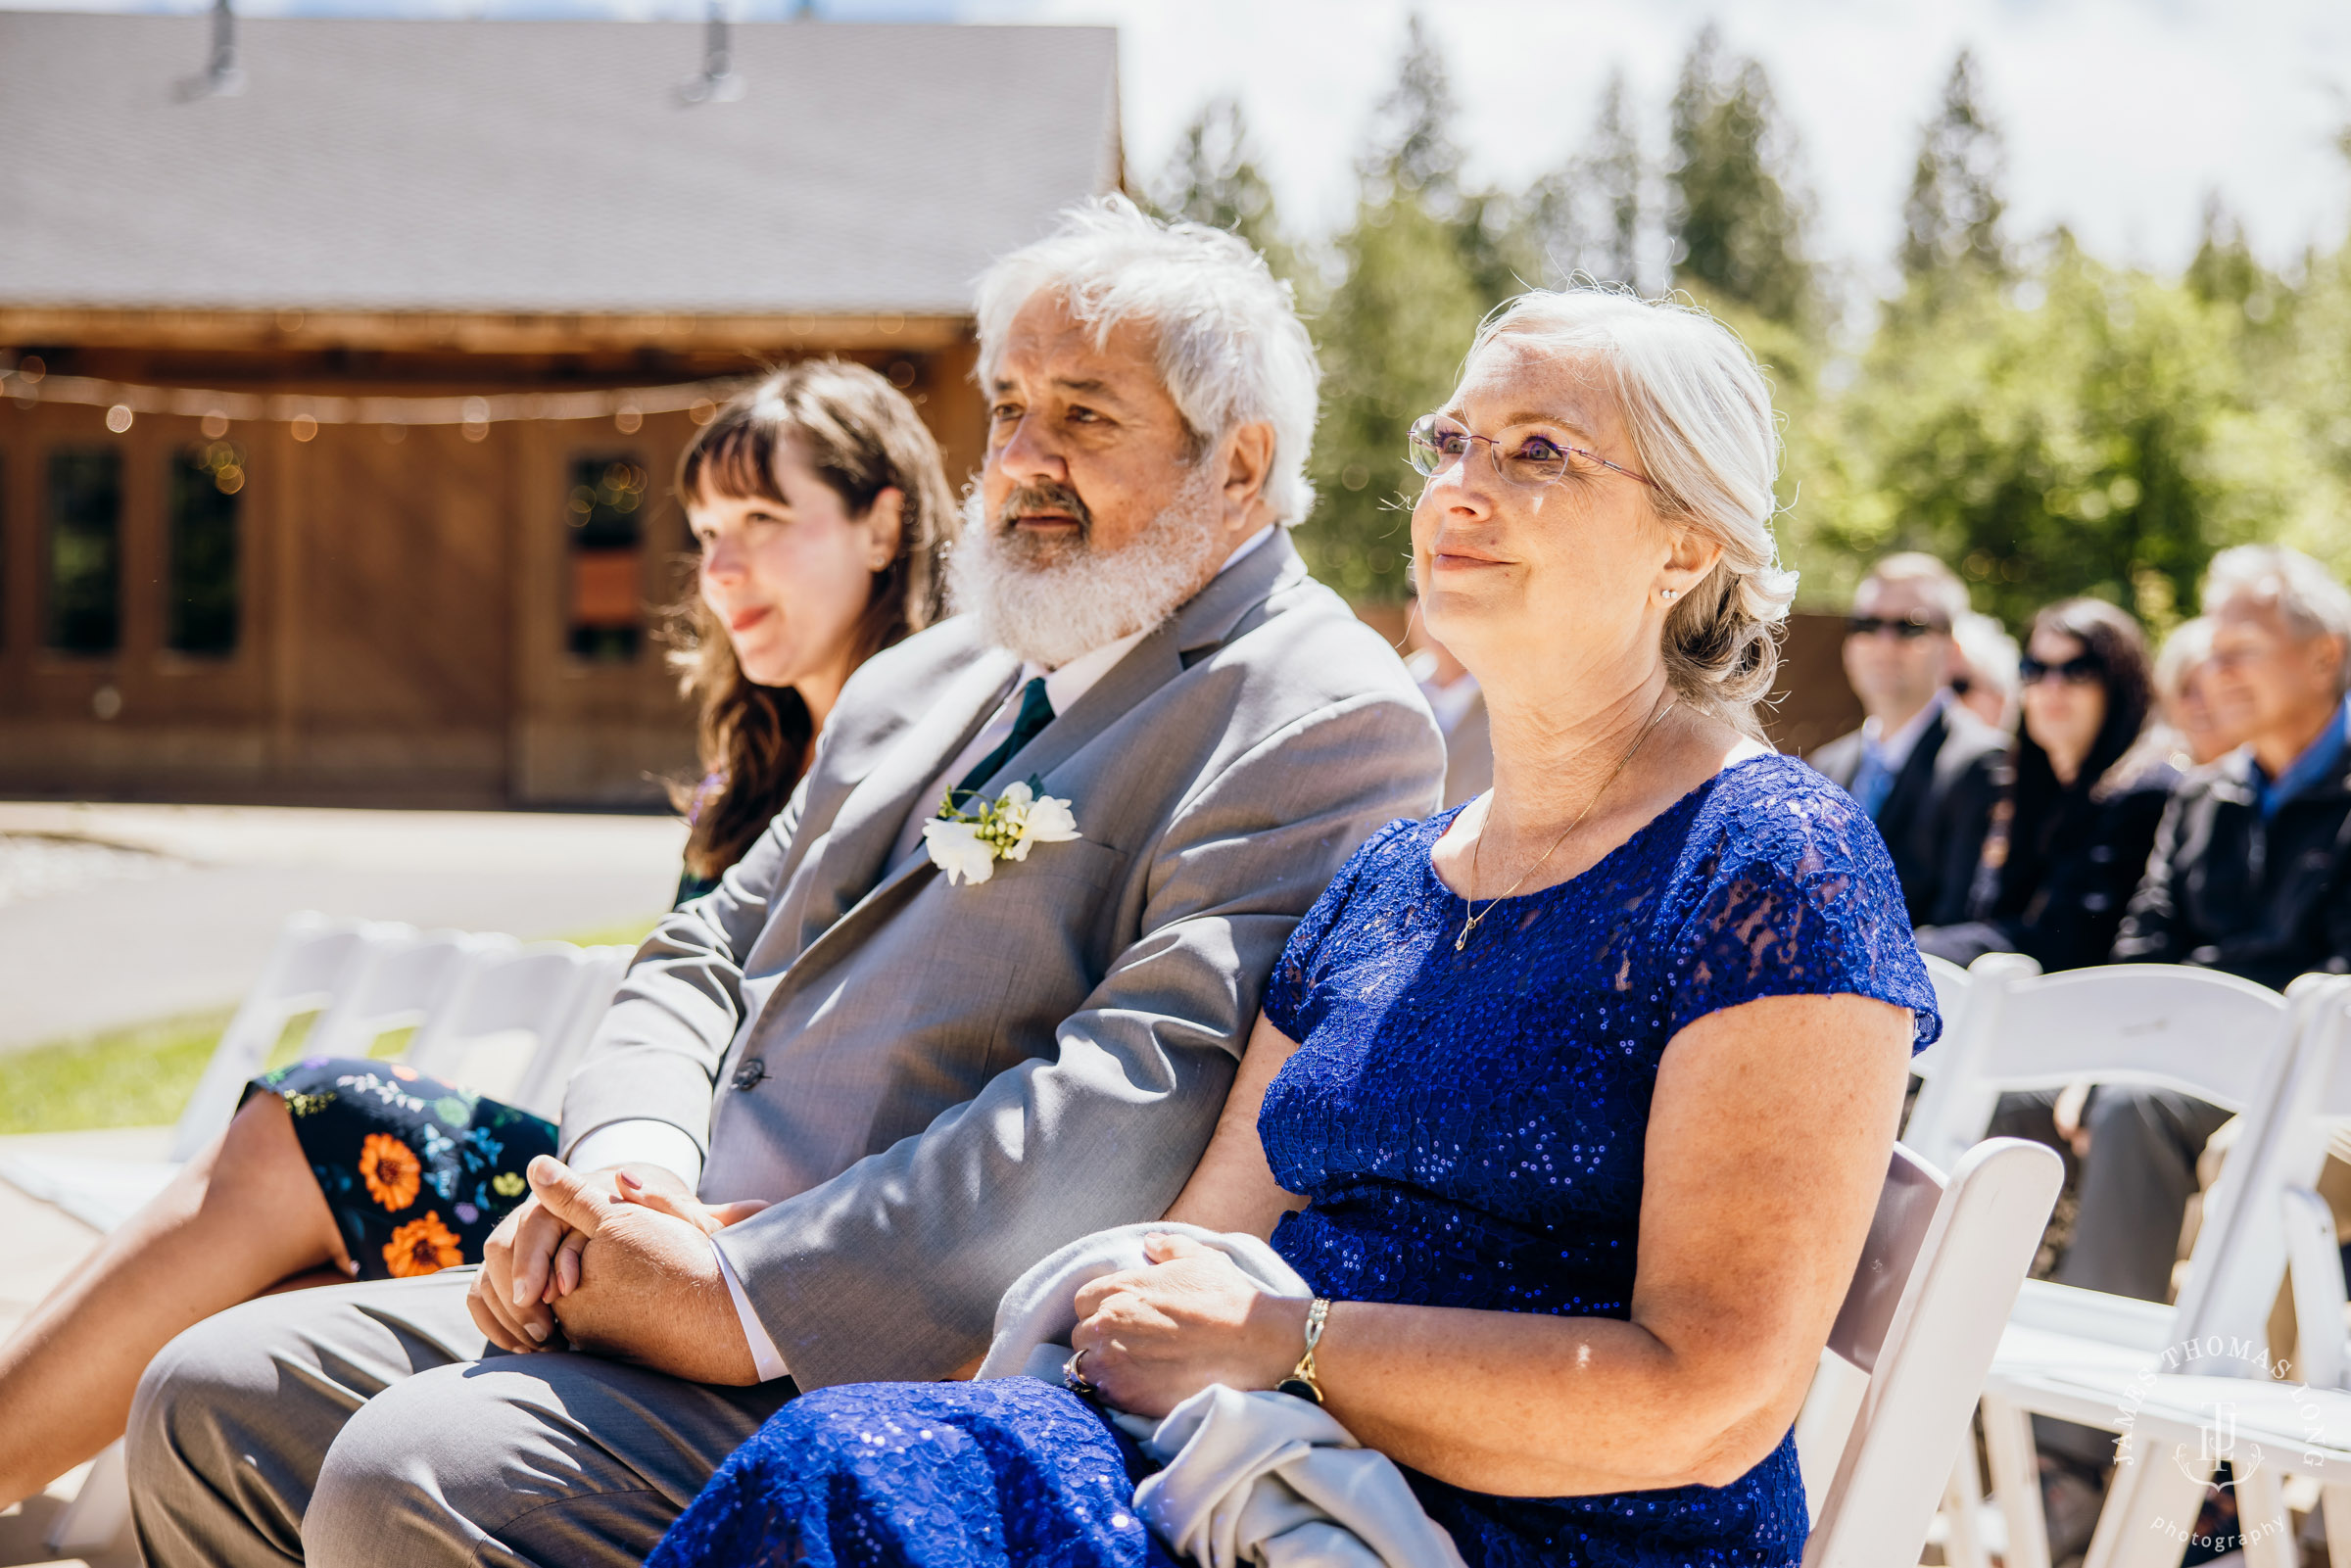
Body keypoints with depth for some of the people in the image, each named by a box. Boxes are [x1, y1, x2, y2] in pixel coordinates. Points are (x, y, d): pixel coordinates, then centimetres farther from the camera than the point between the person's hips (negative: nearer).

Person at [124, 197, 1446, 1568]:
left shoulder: (1323, 723, -9)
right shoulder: (921, 686, 21)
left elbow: (1138, 1105, -21)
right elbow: (705, 958, 21)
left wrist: (743, 1296, -22)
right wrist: (623, 1162, -3)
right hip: (686, 1269, 9)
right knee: (216, 1400, 1)